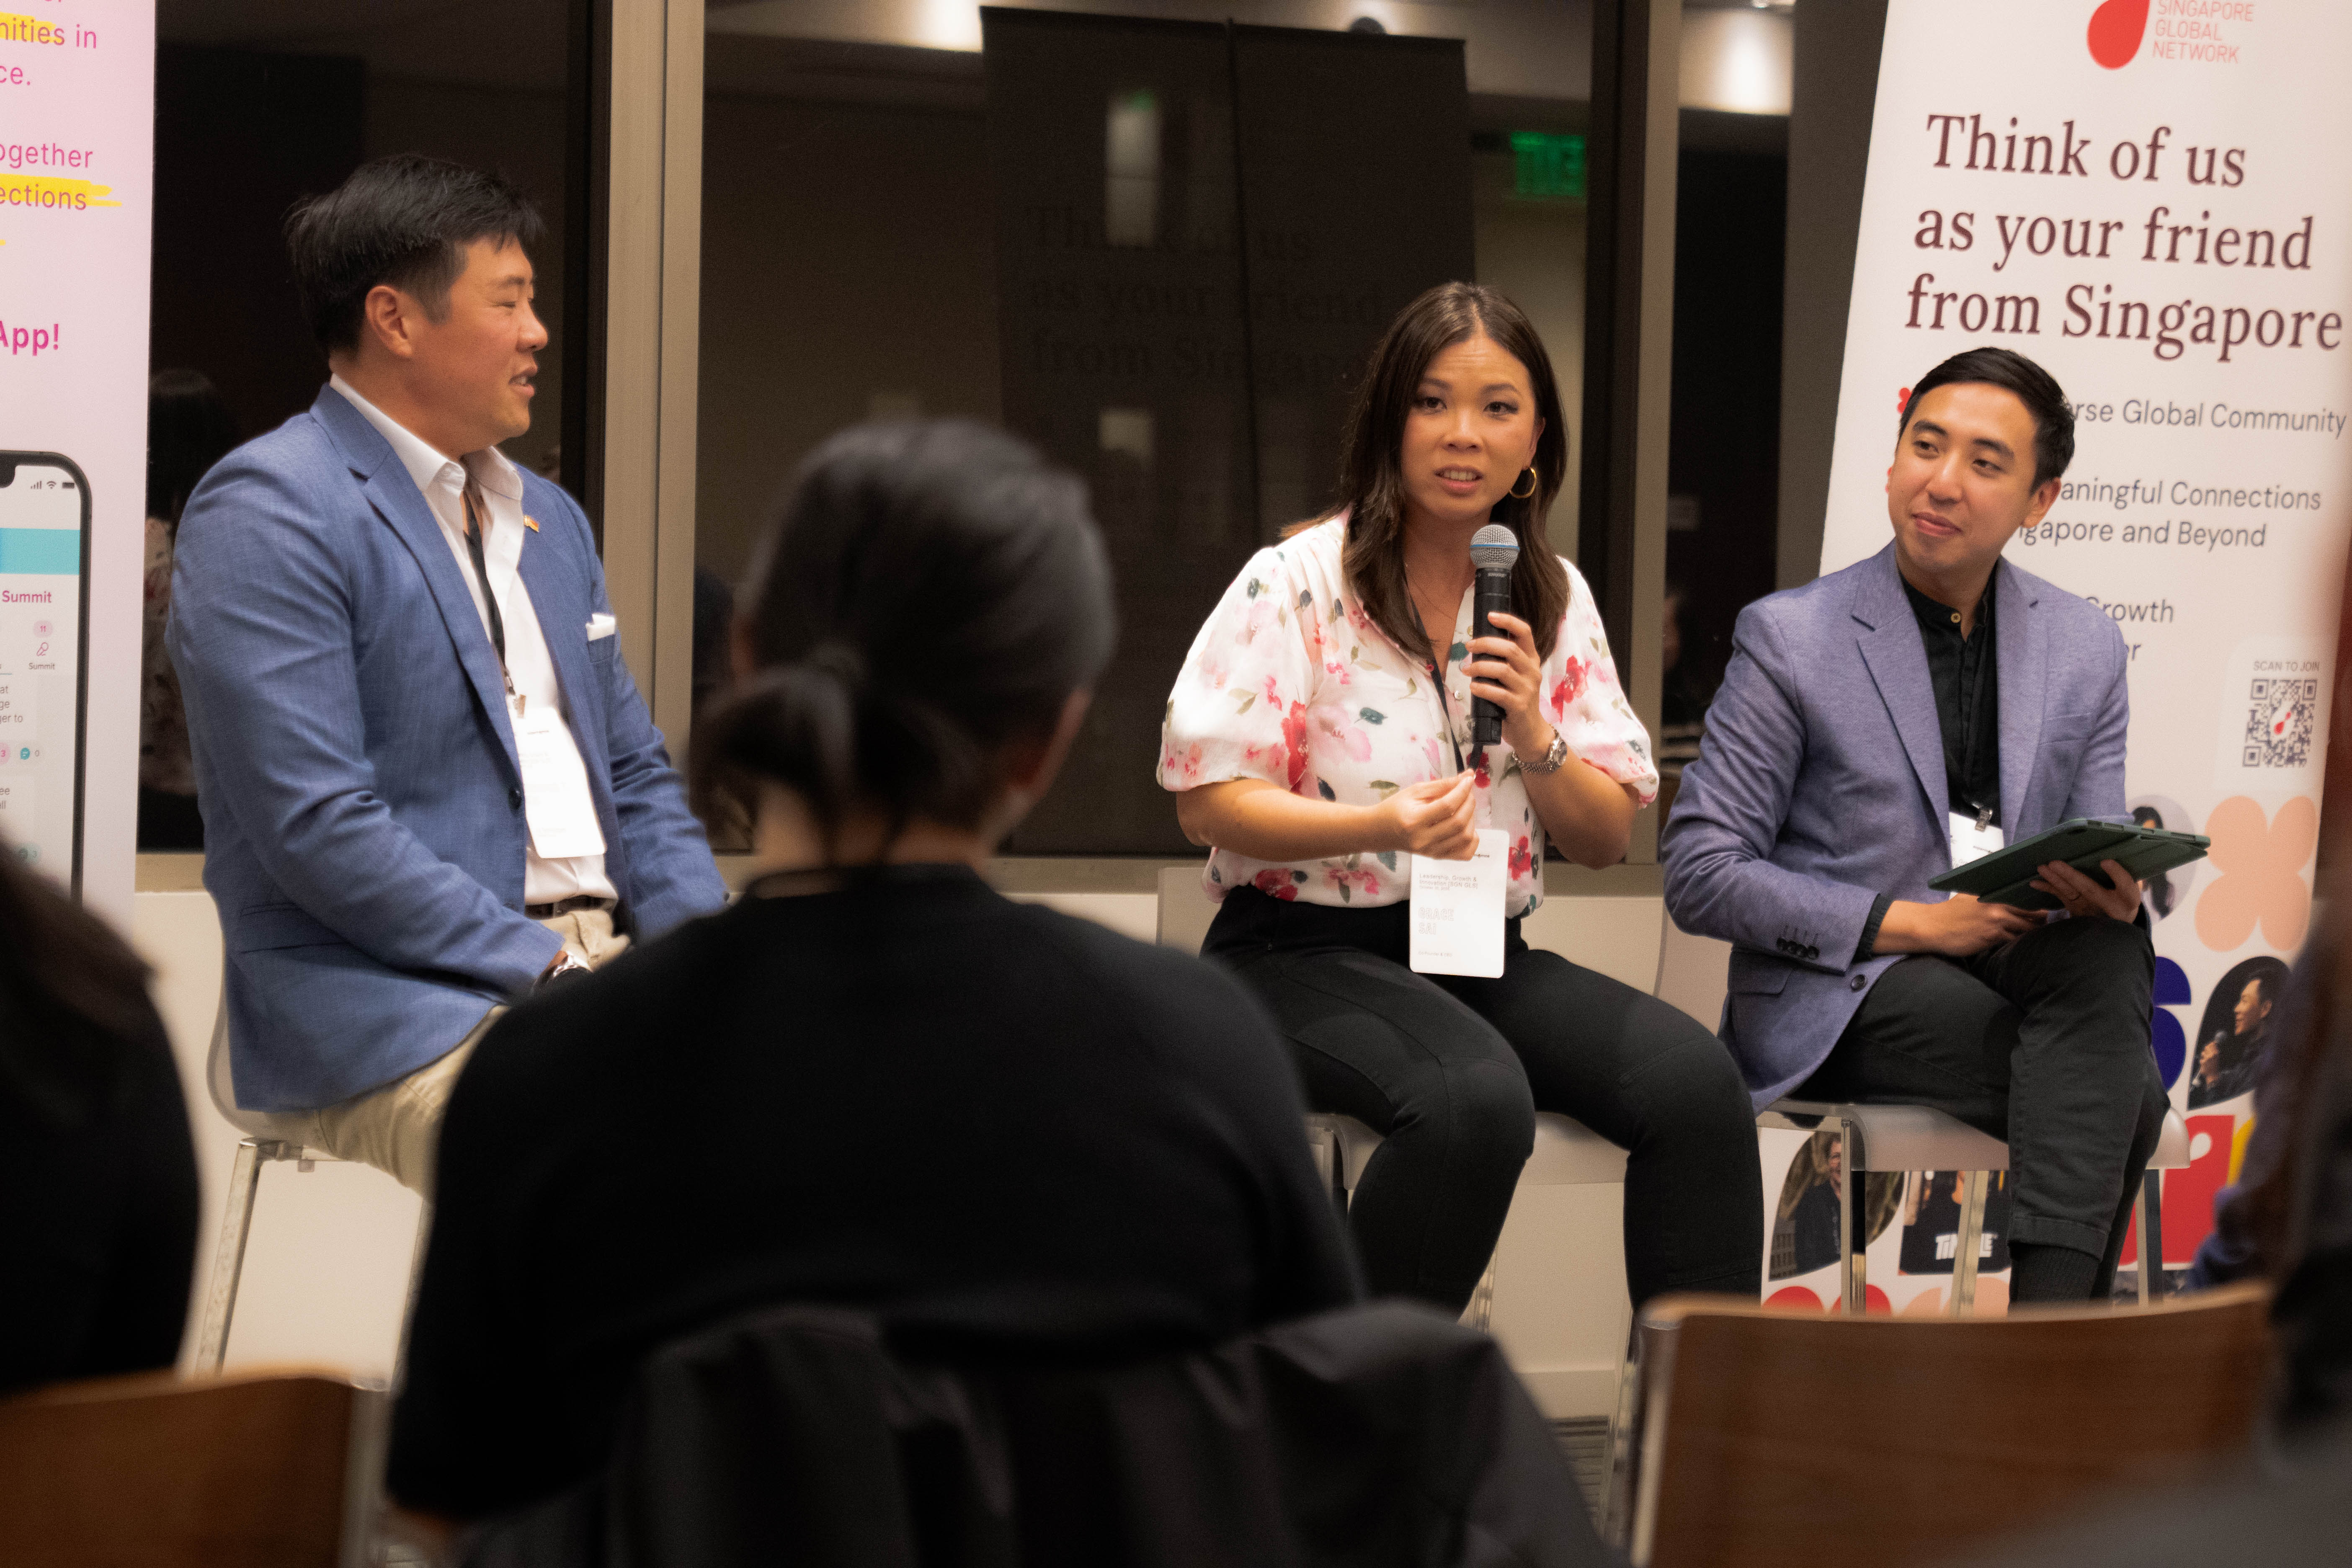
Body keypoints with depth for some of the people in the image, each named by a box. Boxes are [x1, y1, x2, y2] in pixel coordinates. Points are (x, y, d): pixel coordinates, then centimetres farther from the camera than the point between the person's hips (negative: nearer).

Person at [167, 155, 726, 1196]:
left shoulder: (549, 520, 23)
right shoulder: (267, 513, -5)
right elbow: (315, 826, -15)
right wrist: (550, 971, -16)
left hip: (610, 956, 8)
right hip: (389, 1006, -8)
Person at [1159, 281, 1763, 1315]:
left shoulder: (1556, 600, 12)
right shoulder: (1300, 582, -3)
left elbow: (1607, 840, 13)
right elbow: (1206, 801, -9)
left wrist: (1537, 744, -8)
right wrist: (1380, 823, -24)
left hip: (1485, 956, 5)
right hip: (1304, 951, -5)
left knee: (1697, 1082, -22)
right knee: (1476, 1096, -36)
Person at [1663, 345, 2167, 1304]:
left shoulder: (2086, 649, 11)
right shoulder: (1790, 638, -2)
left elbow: (2101, 865, 12)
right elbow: (1700, 875, -6)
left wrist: (2110, 893, -15)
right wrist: (1910, 922, -16)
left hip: (2013, 974, 4)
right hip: (1830, 1000, -4)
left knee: (2110, 946, -32)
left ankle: (2044, 1323, -34)